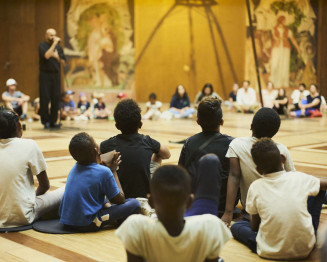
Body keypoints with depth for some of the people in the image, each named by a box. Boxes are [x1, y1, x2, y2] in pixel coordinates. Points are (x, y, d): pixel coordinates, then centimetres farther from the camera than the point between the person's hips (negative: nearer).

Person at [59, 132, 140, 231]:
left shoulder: (74, 168, 8)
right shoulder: (104, 171, -13)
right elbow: (120, 200, -1)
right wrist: (113, 170, 5)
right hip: (87, 224, -7)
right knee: (134, 203, -4)